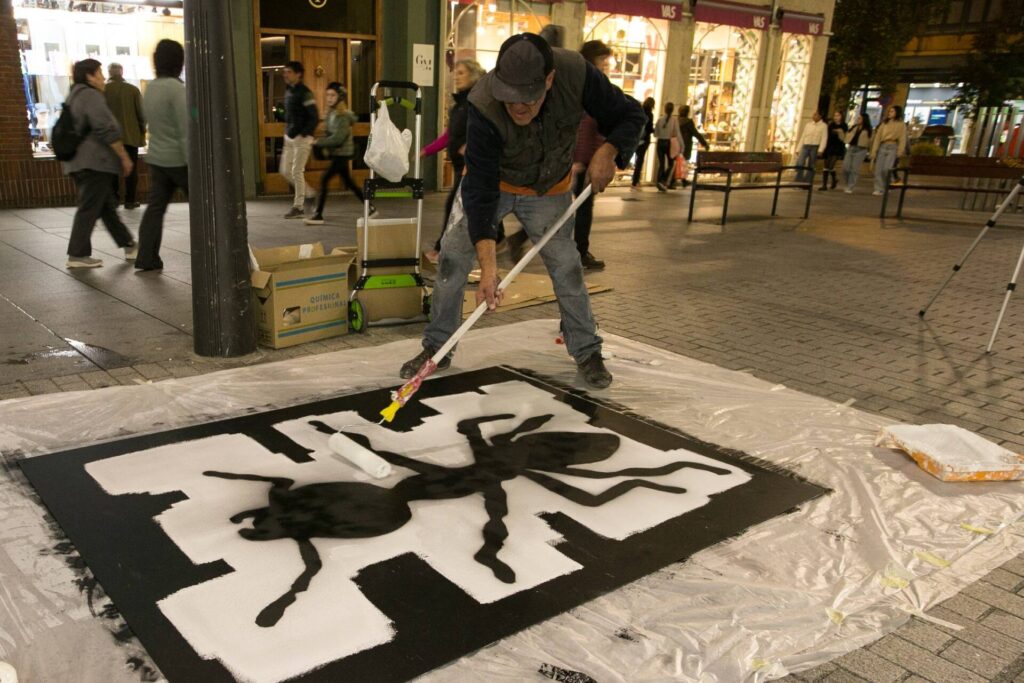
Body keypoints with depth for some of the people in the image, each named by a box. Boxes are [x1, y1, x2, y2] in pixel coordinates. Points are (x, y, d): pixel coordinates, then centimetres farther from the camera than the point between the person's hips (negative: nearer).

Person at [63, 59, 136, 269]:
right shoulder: (92, 96, -11)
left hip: (79, 161, 11)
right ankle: (77, 255, -5)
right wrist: (124, 156, -15)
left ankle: (128, 245, 21)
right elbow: (107, 131, -19)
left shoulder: (74, 96, 21)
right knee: (89, 208, -7)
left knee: (106, 206, 14)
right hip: (94, 162, -10)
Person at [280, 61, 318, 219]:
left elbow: (315, 118, -17)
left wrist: (303, 134, -19)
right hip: (289, 138, 9)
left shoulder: (304, 93, -13)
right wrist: (287, 130, 14)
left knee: (297, 172, -6)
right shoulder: (288, 91, 12)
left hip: (302, 138, -9)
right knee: (285, 171, 9)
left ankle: (298, 207, 1)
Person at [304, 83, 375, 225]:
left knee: (324, 179, -13)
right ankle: (370, 207, 26)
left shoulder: (343, 116, -16)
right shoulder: (331, 113, 9)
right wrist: (325, 147, -1)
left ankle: (318, 215, -10)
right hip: (336, 153, 9)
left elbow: (338, 138, -23)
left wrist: (319, 143, -18)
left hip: (342, 153, -9)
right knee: (348, 182, 16)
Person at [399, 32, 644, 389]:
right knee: (453, 255, -8)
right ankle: (436, 347, 9)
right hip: (490, 182, -1)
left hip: (548, 189, 1)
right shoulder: (483, 106, -36)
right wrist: (488, 266, -42)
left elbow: (630, 115, -14)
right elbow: (480, 191, -36)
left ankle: (587, 352, 20)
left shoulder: (576, 73, -30)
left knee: (566, 266, 1)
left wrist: (607, 152, -35)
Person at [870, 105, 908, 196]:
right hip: (882, 147, 4)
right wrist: (874, 151, 3)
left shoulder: (901, 124, 6)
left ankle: (887, 187, 0)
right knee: (878, 169, -5)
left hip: (893, 147, -4)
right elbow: (877, 137, 12)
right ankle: (879, 189, -2)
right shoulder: (884, 124, 17)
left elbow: (903, 139, -1)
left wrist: (900, 152, -11)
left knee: (887, 169, -18)